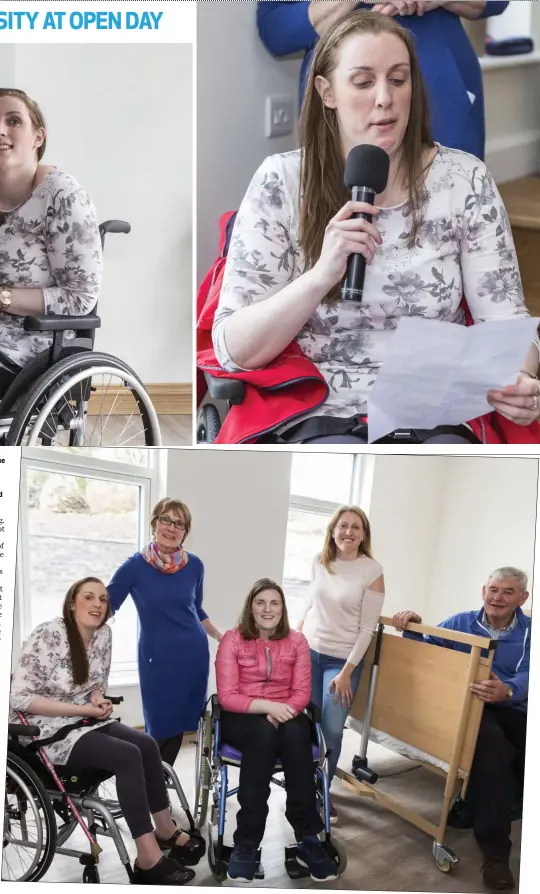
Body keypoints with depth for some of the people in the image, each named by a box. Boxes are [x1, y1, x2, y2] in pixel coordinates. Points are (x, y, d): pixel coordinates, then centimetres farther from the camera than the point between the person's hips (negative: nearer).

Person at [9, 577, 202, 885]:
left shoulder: (103, 634, 1)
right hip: (48, 731, -7)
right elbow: (19, 698, -22)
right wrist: (84, 709, -21)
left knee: (146, 745, -17)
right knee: (128, 756, -25)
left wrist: (98, 698, -9)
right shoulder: (48, 635, -19)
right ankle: (149, 859, -20)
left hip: (86, 721, 7)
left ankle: (166, 831, -1)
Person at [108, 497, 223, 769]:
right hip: (157, 659, -3)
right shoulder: (135, 566, -9)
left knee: (180, 725, 9)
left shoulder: (194, 565, 1)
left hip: (194, 655, 3)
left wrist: (223, 639, 14)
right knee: (160, 728, 1)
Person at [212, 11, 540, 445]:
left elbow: (505, 318, 2)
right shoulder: (281, 181, -1)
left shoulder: (464, 179, 4)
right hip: (322, 415, -2)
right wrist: (321, 275, -21)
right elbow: (235, 350, -6)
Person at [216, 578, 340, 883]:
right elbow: (227, 696, -11)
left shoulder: (297, 641, 4)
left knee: (296, 733, -33)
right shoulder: (232, 640, -5)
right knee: (264, 732, -36)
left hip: (285, 715, 2)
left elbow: (302, 692, -1)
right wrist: (268, 707, -24)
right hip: (242, 718, -2)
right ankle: (246, 843, -32)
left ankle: (308, 840, -29)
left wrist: (283, 710, -22)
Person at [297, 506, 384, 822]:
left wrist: (346, 672, -13)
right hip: (308, 653, 3)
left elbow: (367, 628, -11)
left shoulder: (372, 571, -12)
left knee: (331, 729, -3)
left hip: (342, 660, -3)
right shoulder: (319, 562, 0)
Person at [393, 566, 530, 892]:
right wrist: (413, 628, -5)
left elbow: (529, 676, -9)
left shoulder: (530, 632, 8)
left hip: (516, 711, 1)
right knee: (491, 743, -36)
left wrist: (508, 691, -32)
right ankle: (495, 850, -31)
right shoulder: (461, 623, 13)